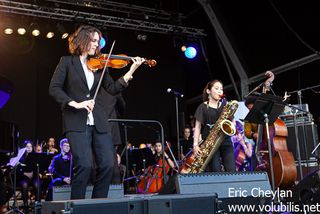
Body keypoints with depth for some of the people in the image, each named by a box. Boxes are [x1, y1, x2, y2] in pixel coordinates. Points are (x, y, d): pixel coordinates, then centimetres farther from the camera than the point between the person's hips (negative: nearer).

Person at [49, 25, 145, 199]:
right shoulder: (67, 62, 7)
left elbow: (113, 89, 7)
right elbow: (54, 89, -2)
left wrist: (131, 71, -4)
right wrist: (75, 104, -16)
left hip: (98, 123, 4)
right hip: (77, 122, -4)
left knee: (107, 164, -4)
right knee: (84, 165, -16)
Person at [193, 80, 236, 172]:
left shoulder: (225, 105, 15)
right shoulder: (203, 107, 4)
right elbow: (198, 127, 2)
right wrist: (195, 144, -8)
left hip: (226, 141, 3)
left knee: (232, 171, -7)